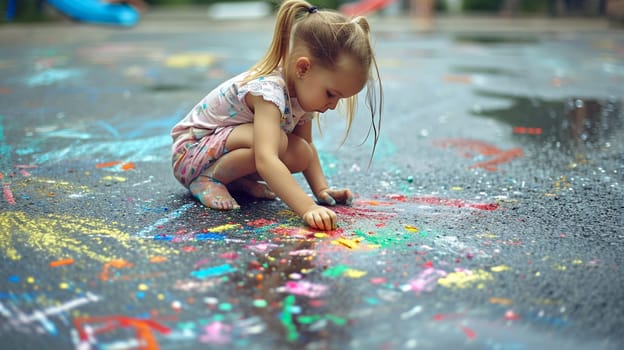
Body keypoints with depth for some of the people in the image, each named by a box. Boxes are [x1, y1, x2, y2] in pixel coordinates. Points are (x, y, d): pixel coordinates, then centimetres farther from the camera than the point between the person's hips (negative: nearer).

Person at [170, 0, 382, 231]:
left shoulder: (303, 91, -6)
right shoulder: (268, 92, -34)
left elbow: (307, 148, 8)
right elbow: (265, 160, -47)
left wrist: (321, 189, -6)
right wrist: (307, 208, -54)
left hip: (227, 148, 8)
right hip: (191, 151, -8)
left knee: (299, 154, -12)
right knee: (276, 141, -32)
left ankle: (240, 181, 3)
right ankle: (209, 178, -14)